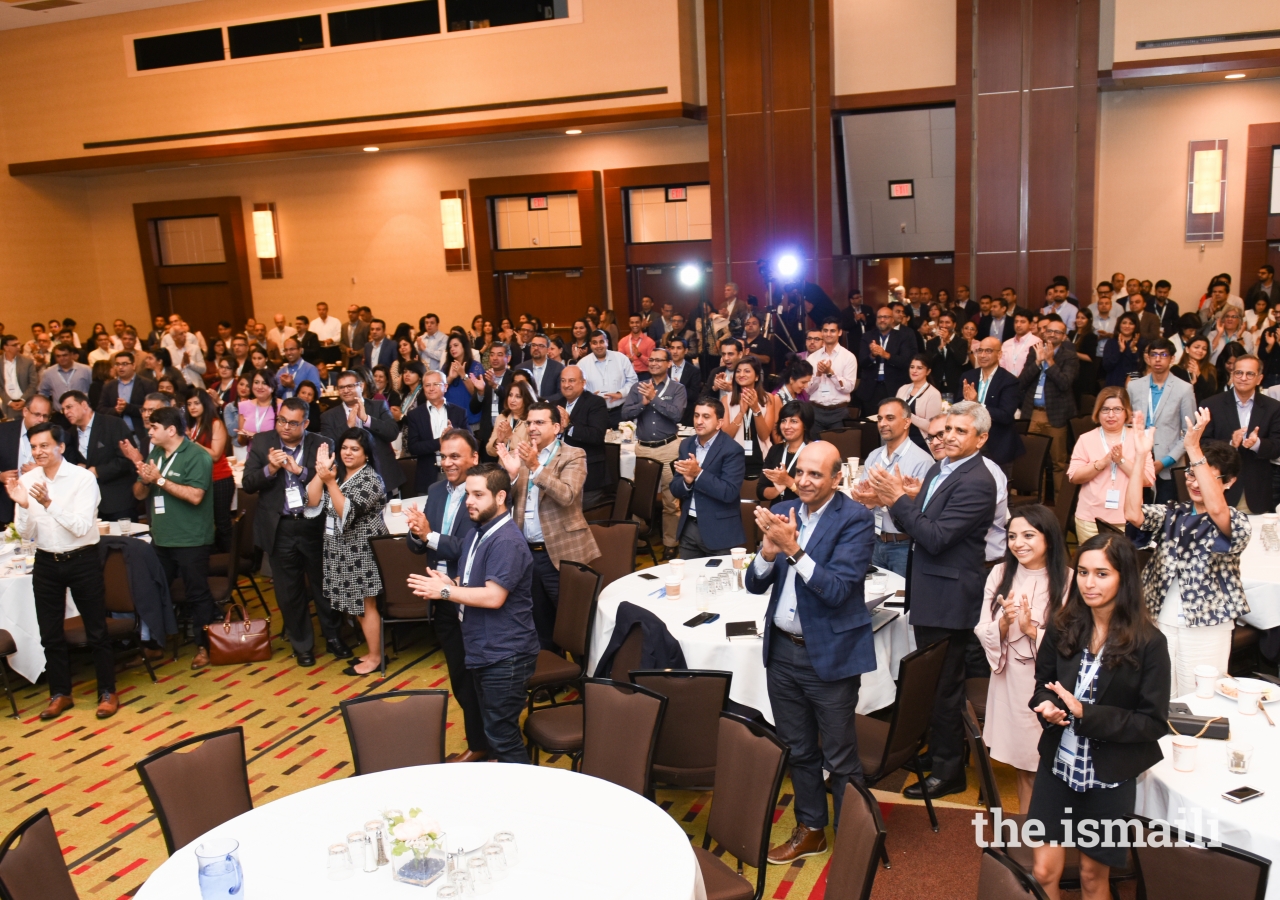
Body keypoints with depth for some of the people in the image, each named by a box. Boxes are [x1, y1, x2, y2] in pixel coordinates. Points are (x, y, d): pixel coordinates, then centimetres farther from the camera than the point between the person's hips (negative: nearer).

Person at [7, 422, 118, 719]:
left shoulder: (83, 478, -13)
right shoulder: (26, 481, -1)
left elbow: (81, 527, -19)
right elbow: (26, 534, 1)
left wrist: (48, 502, -30)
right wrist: (22, 505, -17)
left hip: (82, 561, -4)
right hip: (46, 563, 4)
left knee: (96, 631, 5)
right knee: (50, 634, 14)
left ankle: (108, 692, 19)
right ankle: (60, 694, 29)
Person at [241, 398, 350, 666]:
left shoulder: (322, 444, -5)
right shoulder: (261, 443, 1)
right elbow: (247, 484, -2)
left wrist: (300, 470, -23)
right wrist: (270, 469, -19)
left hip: (315, 525, -1)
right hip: (280, 528, 2)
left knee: (324, 585, 12)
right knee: (289, 592, 12)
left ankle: (332, 636, 31)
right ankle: (302, 645, 28)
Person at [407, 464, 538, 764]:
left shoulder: (507, 542, -20)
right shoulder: (479, 533, 12)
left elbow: (493, 596, -26)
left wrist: (444, 591, -18)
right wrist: (450, 583, -3)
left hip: (505, 655, -10)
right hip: (482, 651, 10)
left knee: (502, 737, -2)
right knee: (493, 731, 19)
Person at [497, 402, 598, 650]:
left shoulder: (573, 456, -5)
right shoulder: (518, 455, 10)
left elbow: (567, 496, -21)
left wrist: (535, 467, -28)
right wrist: (511, 473, -14)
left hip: (560, 553, -5)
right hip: (526, 552, 5)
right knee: (540, 625, 18)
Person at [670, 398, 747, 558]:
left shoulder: (732, 449, -12)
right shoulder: (686, 445, 6)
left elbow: (729, 493, -21)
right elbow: (675, 490, 5)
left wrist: (698, 473, -24)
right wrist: (687, 480, -16)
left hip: (720, 531, -5)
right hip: (688, 527, 6)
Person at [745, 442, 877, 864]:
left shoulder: (854, 519, -13)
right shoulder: (782, 512, 2)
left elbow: (838, 589, -22)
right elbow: (755, 584, 2)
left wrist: (793, 548, -29)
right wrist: (768, 552, -18)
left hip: (830, 654, -5)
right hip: (782, 650, 6)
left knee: (840, 758, 8)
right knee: (798, 750, 20)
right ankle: (810, 829, 39)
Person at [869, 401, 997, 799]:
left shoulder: (977, 483, -20)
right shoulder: (938, 469, 9)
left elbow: (936, 537, -26)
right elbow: (918, 525, 10)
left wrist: (897, 499, -24)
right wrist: (894, 500, -8)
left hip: (950, 597, -9)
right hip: (928, 591, 9)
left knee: (944, 684, 3)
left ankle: (949, 770, 18)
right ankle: (934, 748, 40)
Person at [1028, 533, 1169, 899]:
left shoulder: (1148, 642, -16)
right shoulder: (1062, 626, -7)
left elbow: (1153, 722, -13)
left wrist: (1085, 714, -23)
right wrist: (1047, 705, -16)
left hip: (1110, 776, -2)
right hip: (1058, 765, 2)